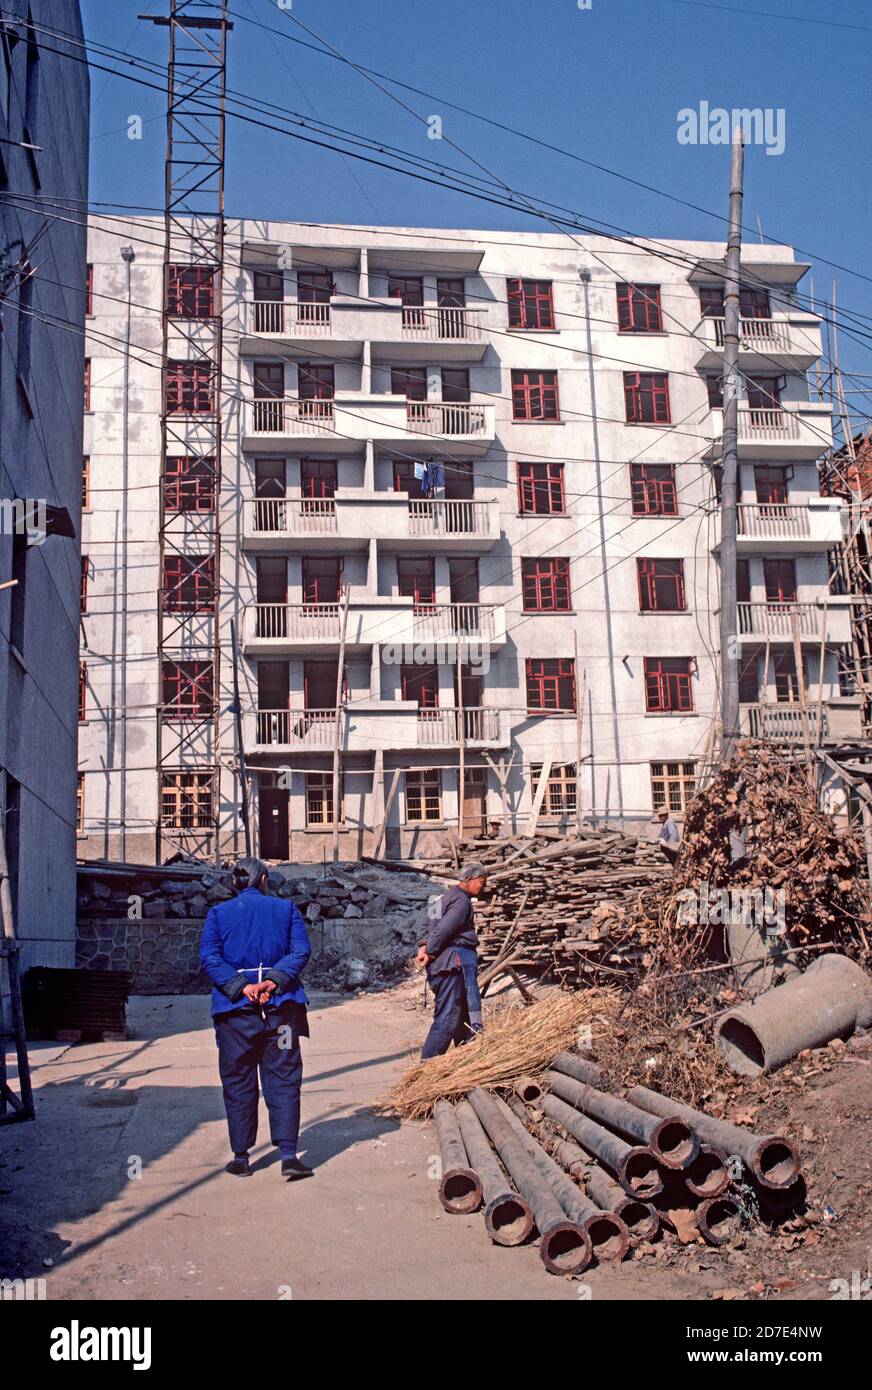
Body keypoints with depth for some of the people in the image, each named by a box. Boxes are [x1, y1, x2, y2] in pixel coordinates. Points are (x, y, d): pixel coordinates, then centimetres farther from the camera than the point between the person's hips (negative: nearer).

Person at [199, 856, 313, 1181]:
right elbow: (301, 950, -6)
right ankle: (288, 1156, -4)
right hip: (280, 1007, 0)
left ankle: (241, 1157, 14)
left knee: (238, 1083, 9)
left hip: (235, 1009, 0)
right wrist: (273, 981, -14)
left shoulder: (218, 913, 5)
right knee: (283, 1080, 3)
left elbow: (209, 957, -7)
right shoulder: (285, 908, 6)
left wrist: (240, 987, -13)